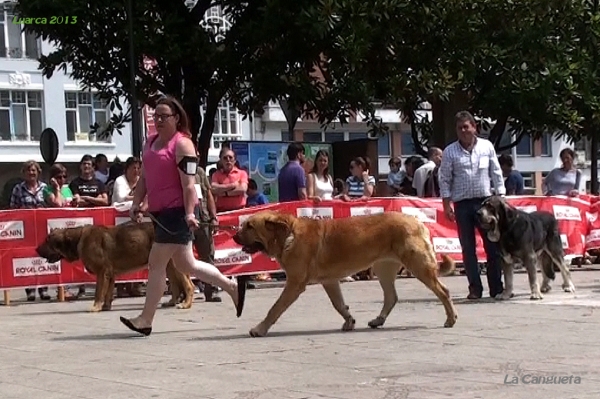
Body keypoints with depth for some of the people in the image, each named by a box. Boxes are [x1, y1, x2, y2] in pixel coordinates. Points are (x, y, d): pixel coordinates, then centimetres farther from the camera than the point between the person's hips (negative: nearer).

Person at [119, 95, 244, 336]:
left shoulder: (182, 144, -10)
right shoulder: (150, 143, 16)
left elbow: (188, 182, -17)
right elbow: (144, 178, 20)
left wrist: (189, 213, -24)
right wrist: (136, 204, 9)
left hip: (178, 212, -9)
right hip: (160, 212, 9)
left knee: (156, 263, -8)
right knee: (186, 265, 15)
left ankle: (146, 320, -2)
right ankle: (232, 287, 28)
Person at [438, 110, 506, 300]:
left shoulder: (487, 146, 4)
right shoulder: (450, 151, 1)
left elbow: (496, 173, 7)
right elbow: (445, 180, 2)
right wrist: (446, 205, -5)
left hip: (485, 201, 0)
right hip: (462, 204, 0)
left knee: (493, 245, -2)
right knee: (468, 248, 2)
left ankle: (496, 287, 4)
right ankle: (475, 289, 8)